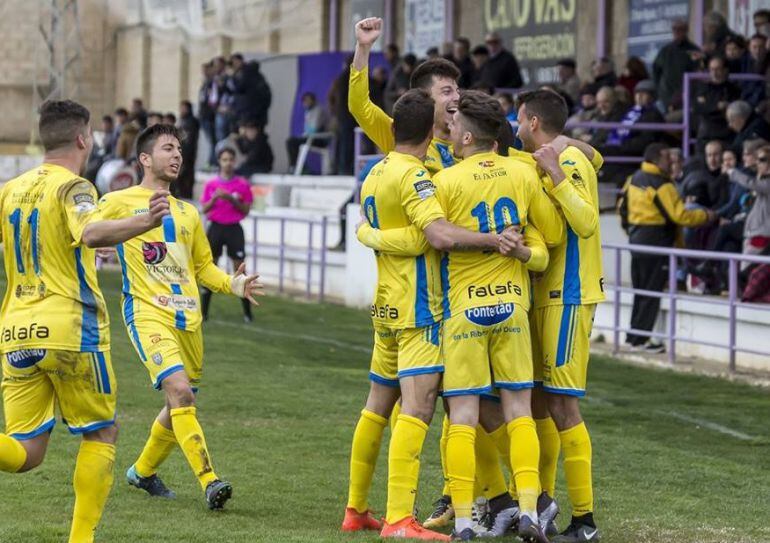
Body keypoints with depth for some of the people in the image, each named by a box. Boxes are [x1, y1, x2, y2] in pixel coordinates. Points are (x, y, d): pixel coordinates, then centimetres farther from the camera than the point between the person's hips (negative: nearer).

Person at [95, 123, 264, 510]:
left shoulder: (187, 213, 20)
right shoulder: (119, 203, 3)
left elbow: (203, 267, 25)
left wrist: (234, 285, 7)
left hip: (188, 318, 7)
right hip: (148, 314, -7)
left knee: (179, 404, 12)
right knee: (180, 392, -22)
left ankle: (143, 471, 34)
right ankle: (209, 482, -25)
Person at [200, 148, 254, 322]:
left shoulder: (243, 185, 2)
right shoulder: (211, 185, 6)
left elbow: (246, 210, 1)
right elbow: (204, 209, 4)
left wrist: (232, 200, -14)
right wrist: (215, 198, -14)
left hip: (234, 229, -1)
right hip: (215, 228, 1)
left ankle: (247, 313, 0)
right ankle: (203, 312, 6)